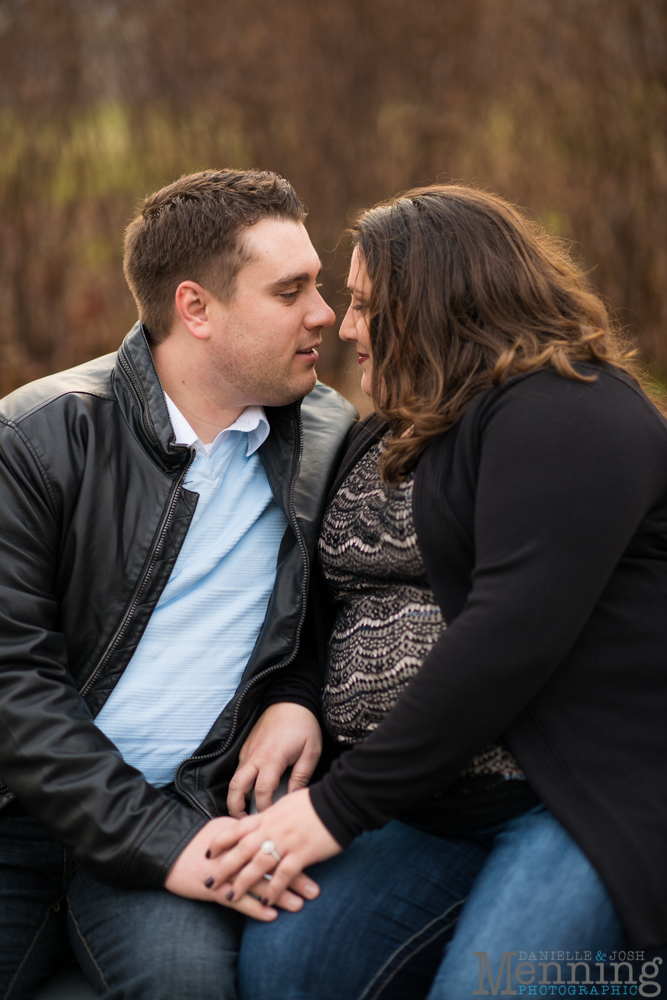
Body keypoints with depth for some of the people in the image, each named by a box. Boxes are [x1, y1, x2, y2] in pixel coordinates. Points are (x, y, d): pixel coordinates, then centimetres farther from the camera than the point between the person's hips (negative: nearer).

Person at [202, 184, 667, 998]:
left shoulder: (564, 414, -11)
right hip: (433, 801, 7)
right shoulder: (386, 436, 18)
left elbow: (513, 635, -21)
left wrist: (343, 805, -18)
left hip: (585, 800, -7)